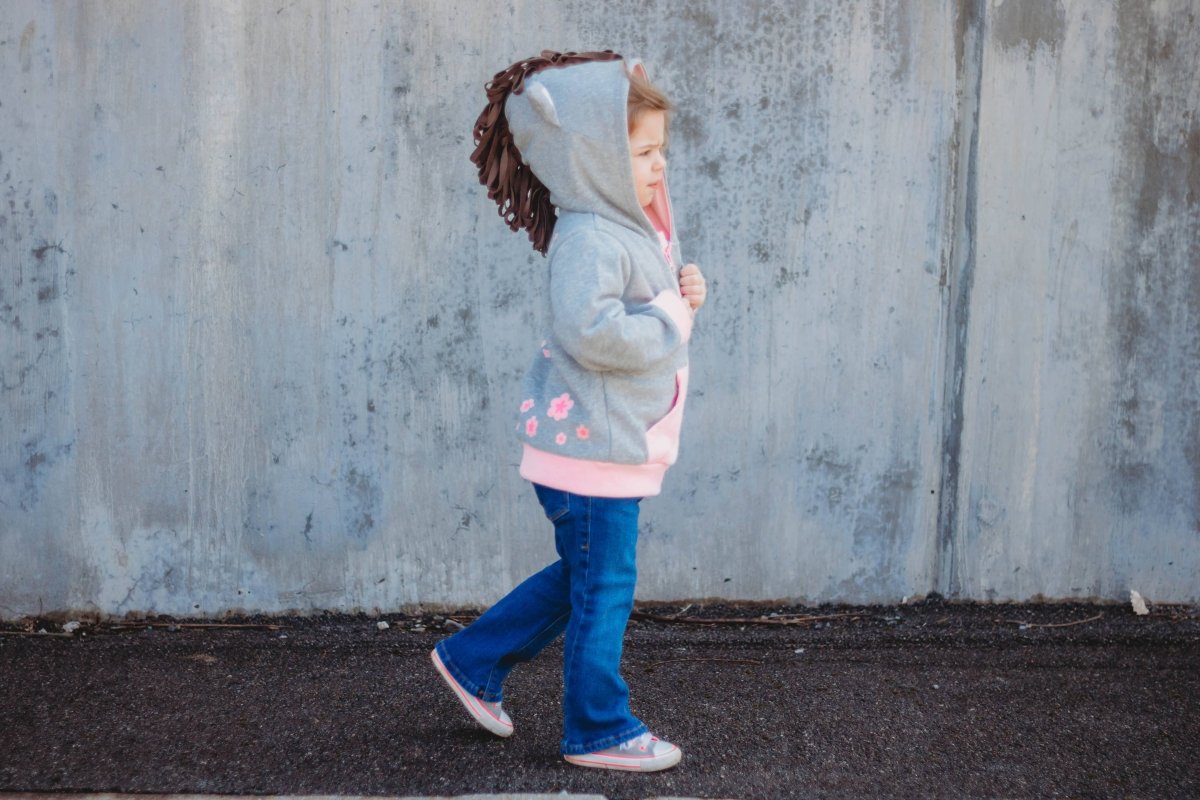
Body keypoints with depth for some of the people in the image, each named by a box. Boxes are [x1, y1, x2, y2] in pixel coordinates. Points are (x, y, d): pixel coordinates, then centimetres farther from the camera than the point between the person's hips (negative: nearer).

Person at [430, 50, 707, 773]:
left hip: (616, 443, 10)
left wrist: (683, 296, 1)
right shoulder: (589, 238, -20)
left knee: (582, 577, 21)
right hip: (592, 444, -10)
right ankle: (601, 731, 15)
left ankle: (474, 660, 32)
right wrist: (672, 316, -20)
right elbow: (592, 330, -33)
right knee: (605, 590, 2)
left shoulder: (630, 230, 12)